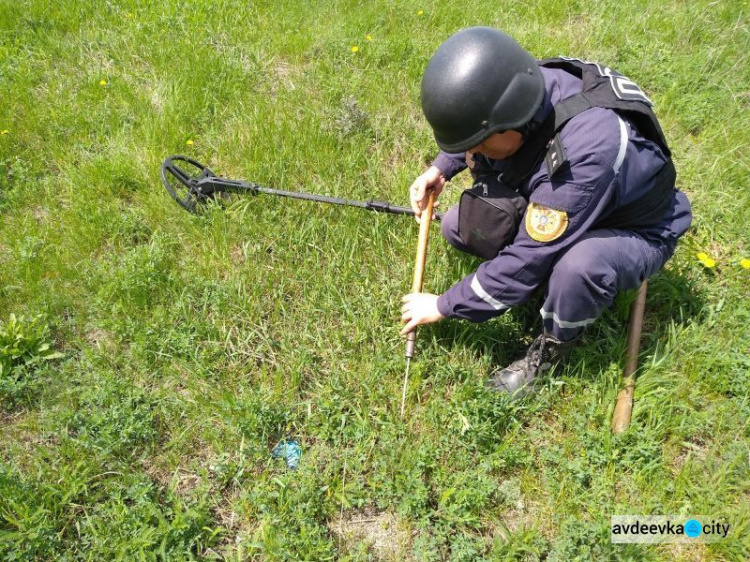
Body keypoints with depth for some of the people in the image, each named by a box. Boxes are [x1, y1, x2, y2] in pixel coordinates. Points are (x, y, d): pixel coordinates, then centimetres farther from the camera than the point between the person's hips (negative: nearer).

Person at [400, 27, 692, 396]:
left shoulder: (586, 149, -42)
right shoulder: (519, 98, -20)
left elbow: (527, 260, -35)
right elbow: (471, 131, 8)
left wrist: (444, 307, -23)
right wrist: (441, 168, -9)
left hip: (633, 233, -6)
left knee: (577, 266, -39)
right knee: (458, 226, -3)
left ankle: (552, 348, -7)